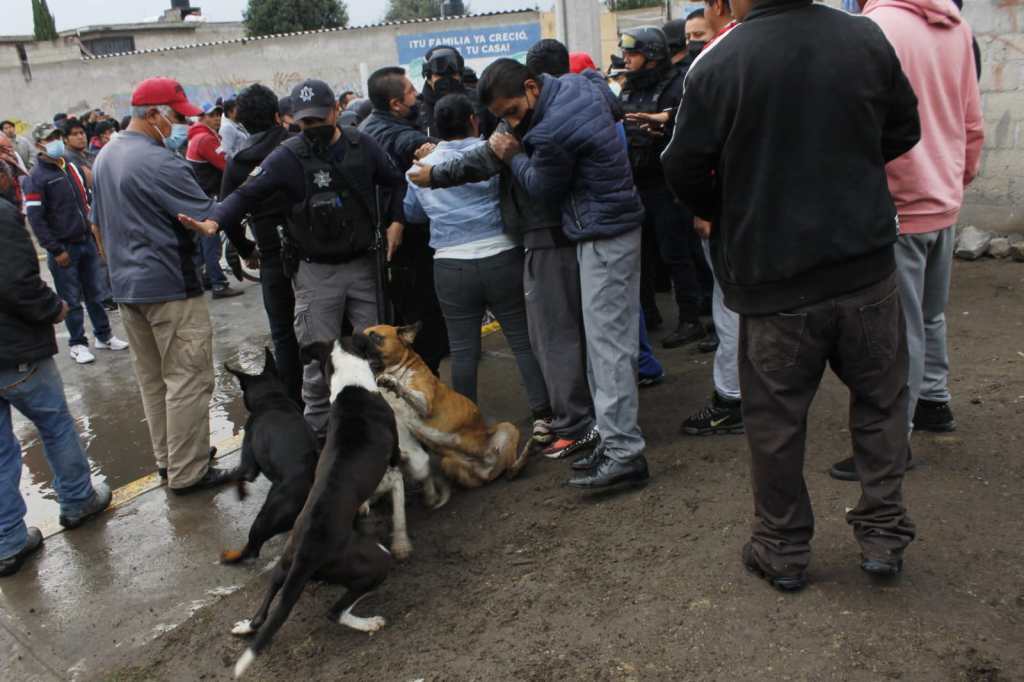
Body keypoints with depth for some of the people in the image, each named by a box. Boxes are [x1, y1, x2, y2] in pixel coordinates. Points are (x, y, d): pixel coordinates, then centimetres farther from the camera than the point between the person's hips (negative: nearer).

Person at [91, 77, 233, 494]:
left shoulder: (104, 157, 12)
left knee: (151, 379, 16)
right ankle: (187, 473, 4)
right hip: (170, 286, -9)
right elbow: (208, 217, -18)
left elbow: (99, 221, 20)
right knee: (188, 380, -1)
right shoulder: (160, 162, -18)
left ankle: (167, 459, 26)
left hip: (125, 286, 9)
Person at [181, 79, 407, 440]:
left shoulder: (362, 145, 1)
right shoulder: (288, 156, -10)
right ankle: (319, 429, 16)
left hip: (363, 262, 3)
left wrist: (395, 221, -1)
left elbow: (395, 181, 14)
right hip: (316, 271, -3)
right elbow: (247, 193, -15)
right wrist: (215, 221, -32)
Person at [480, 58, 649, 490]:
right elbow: (614, 107, 26)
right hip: (617, 223, 10)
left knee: (607, 343, -9)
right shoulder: (583, 83, 4)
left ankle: (623, 452, -7)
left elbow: (543, 188, -7)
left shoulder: (550, 132, -23)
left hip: (604, 236, -10)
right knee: (610, 338, 11)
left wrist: (514, 156, 8)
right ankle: (614, 436, 18)